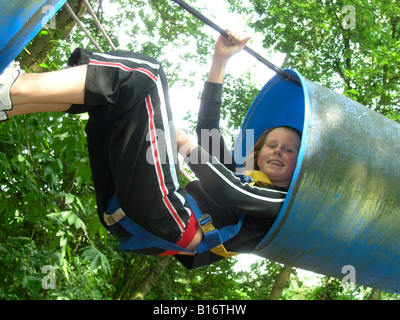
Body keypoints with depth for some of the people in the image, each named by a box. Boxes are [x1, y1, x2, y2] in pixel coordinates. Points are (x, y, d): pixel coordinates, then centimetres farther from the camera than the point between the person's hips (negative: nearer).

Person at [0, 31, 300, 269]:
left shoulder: (284, 203, 16)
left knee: (143, 74, -11)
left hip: (168, 222, -8)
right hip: (123, 214, 8)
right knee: (113, 89, 9)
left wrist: (186, 144, 3)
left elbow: (232, 196, -4)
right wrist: (220, 60, 23)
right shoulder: (236, 174, 36)